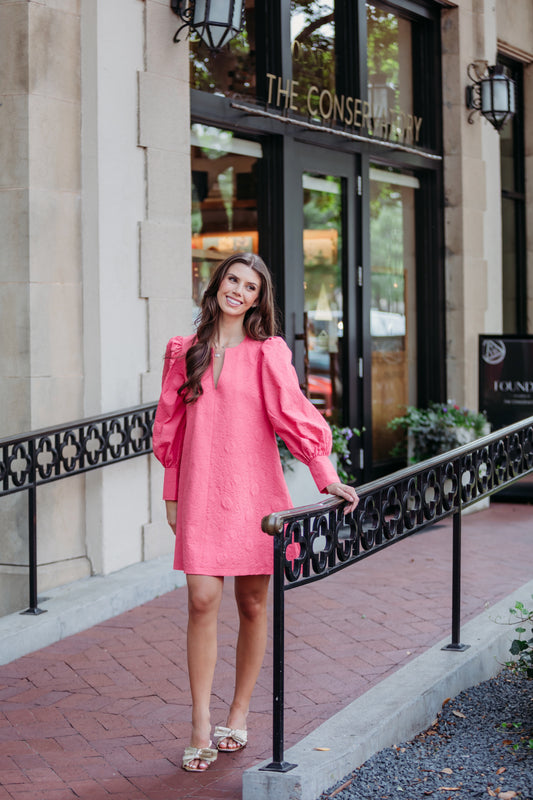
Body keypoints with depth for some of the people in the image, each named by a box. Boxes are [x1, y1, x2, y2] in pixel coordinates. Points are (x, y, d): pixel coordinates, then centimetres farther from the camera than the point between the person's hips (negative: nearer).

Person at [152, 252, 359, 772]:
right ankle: (200, 729, -4)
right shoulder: (184, 352, 9)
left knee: (253, 604, 5)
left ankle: (238, 715, 20)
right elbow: (170, 426, 15)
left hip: (253, 493, -1)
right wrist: (172, 493, 16)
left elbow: (293, 415, -7)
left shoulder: (267, 353, 1)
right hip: (200, 495, 1)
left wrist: (326, 476, -15)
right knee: (202, 600, -8)